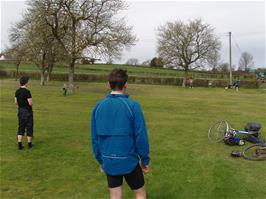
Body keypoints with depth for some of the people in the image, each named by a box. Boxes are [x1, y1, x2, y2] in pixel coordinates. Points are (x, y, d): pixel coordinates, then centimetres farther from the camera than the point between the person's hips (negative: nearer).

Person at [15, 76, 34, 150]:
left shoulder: (17, 91, 3)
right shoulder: (27, 92, -19)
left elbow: (16, 102, 9)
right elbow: (30, 103, -20)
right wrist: (31, 100, 1)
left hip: (20, 111, 6)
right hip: (27, 111, -6)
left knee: (21, 127, 10)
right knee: (29, 127, 6)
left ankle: (19, 144, 6)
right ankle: (29, 144, 16)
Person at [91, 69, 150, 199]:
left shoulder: (98, 106, -2)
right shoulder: (132, 105, -14)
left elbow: (95, 138, 3)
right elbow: (141, 136, -13)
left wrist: (101, 160, 15)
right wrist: (145, 160, 0)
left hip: (109, 162, 4)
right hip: (129, 160, -3)